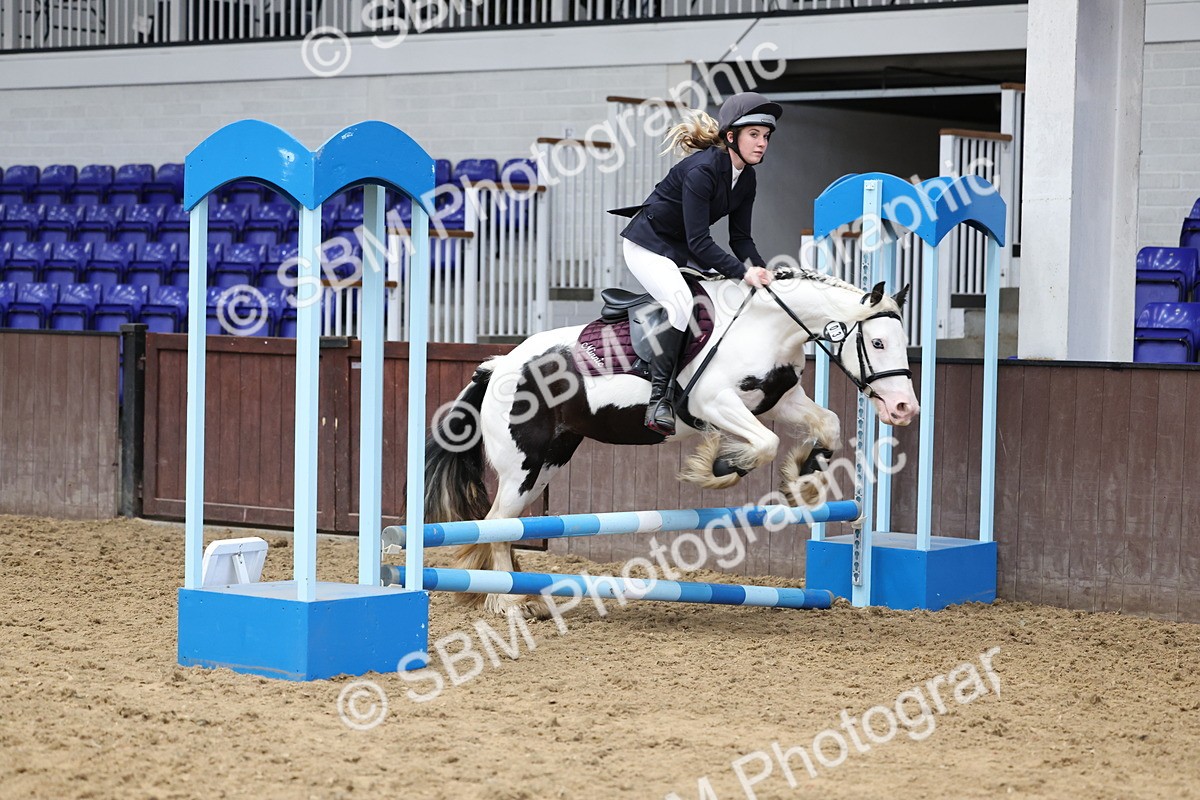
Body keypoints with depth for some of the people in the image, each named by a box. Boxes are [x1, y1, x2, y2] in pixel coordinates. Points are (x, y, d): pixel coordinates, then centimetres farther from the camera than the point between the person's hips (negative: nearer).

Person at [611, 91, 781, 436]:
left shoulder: (746, 177, -1)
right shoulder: (701, 170, -28)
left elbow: (741, 239, 1)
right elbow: (698, 242, -31)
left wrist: (762, 271, -17)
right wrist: (743, 272, -37)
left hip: (683, 251, 9)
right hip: (648, 244, -9)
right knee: (680, 299, -32)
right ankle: (659, 398, -29)